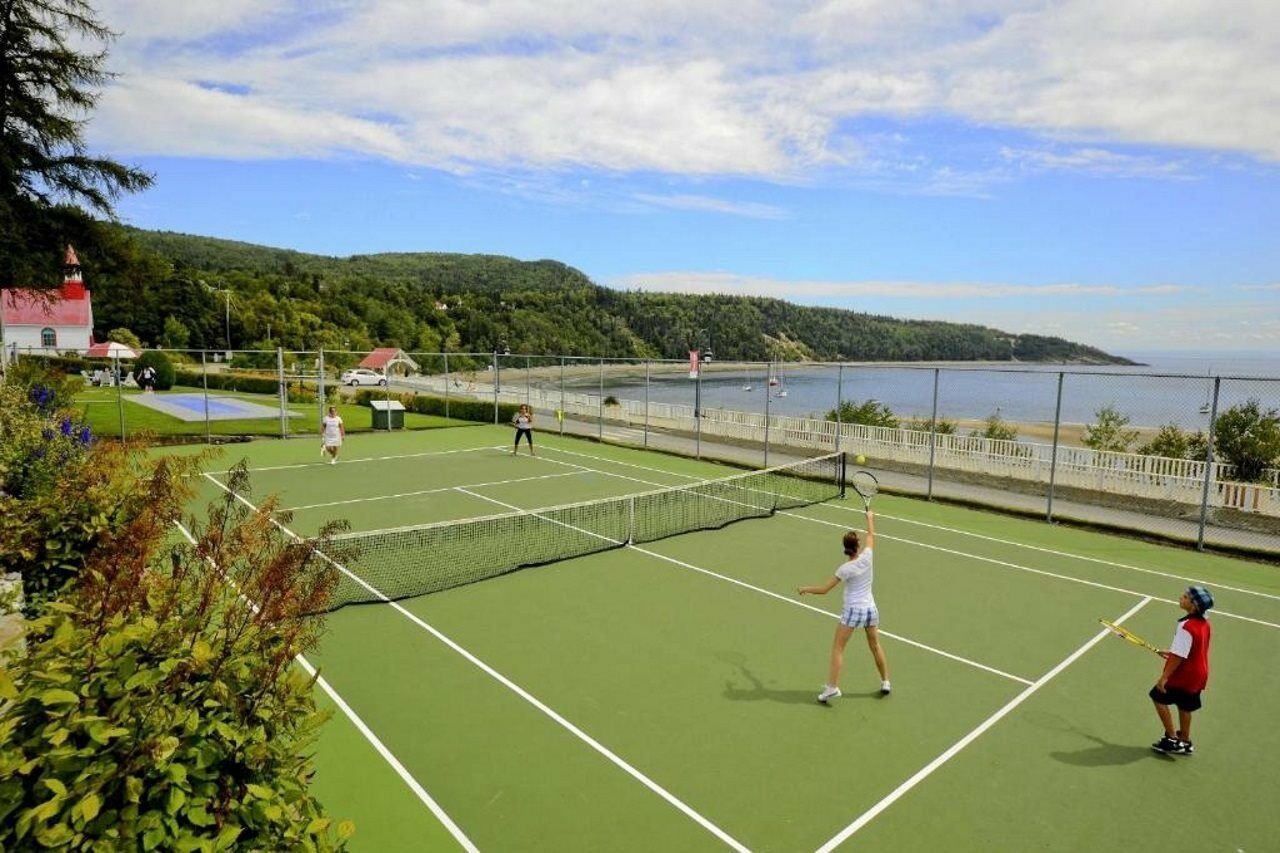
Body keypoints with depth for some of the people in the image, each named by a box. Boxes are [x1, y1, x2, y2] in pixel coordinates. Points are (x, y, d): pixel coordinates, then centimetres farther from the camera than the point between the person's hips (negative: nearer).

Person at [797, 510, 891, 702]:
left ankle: (832, 687, -2)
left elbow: (824, 589, -12)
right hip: (871, 609, 5)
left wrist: (805, 589, 3)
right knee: (875, 646, 23)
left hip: (853, 611, -5)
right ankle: (885, 682, 35)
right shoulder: (866, 557, -8)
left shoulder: (845, 568, -16)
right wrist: (870, 518, 27)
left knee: (837, 648, 2)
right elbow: (871, 536, 13)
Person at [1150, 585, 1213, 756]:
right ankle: (1185, 742, 35)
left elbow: (1179, 656, -26)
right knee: (1185, 706, 21)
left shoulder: (1186, 627, -29)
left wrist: (1164, 677, -19)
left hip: (1183, 675, -8)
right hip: (1198, 674, 8)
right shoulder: (1204, 623, -2)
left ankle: (1172, 740, 11)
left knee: (1159, 698, 7)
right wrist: (1172, 653, 18)